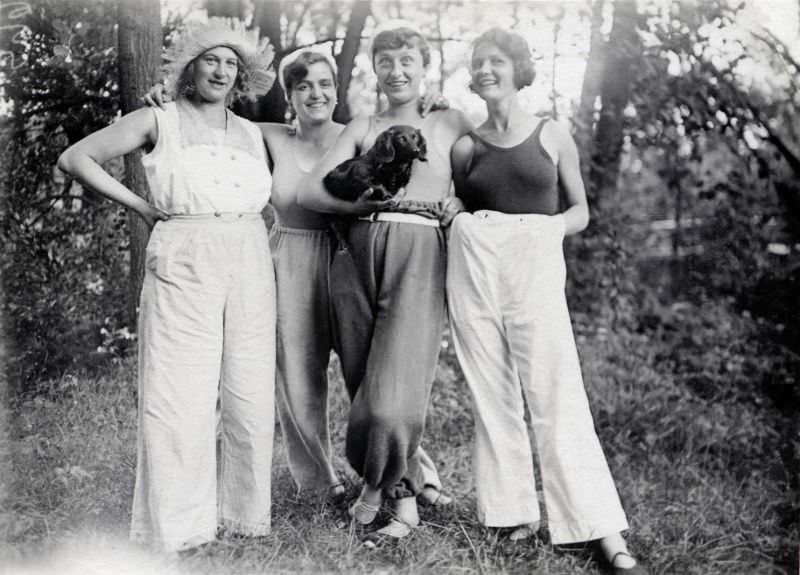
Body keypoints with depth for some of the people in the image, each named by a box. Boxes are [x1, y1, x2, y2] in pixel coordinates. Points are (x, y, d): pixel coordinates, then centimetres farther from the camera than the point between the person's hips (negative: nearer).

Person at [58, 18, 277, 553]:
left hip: (250, 266, 4)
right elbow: (76, 157, 6)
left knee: (251, 395, 5)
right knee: (181, 395, -5)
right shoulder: (159, 122, 6)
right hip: (183, 265, -4)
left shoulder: (253, 134, 17)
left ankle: (244, 512, 19)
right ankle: (176, 525, 7)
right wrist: (139, 204, 2)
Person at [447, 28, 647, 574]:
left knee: (558, 397, -7)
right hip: (473, 268, 3)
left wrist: (553, 224, -8)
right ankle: (518, 511, 15)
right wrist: (464, 224, 0)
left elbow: (582, 211, 10)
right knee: (493, 398, 4)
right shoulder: (466, 147, 12)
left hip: (535, 267, -3)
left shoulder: (553, 135, 7)